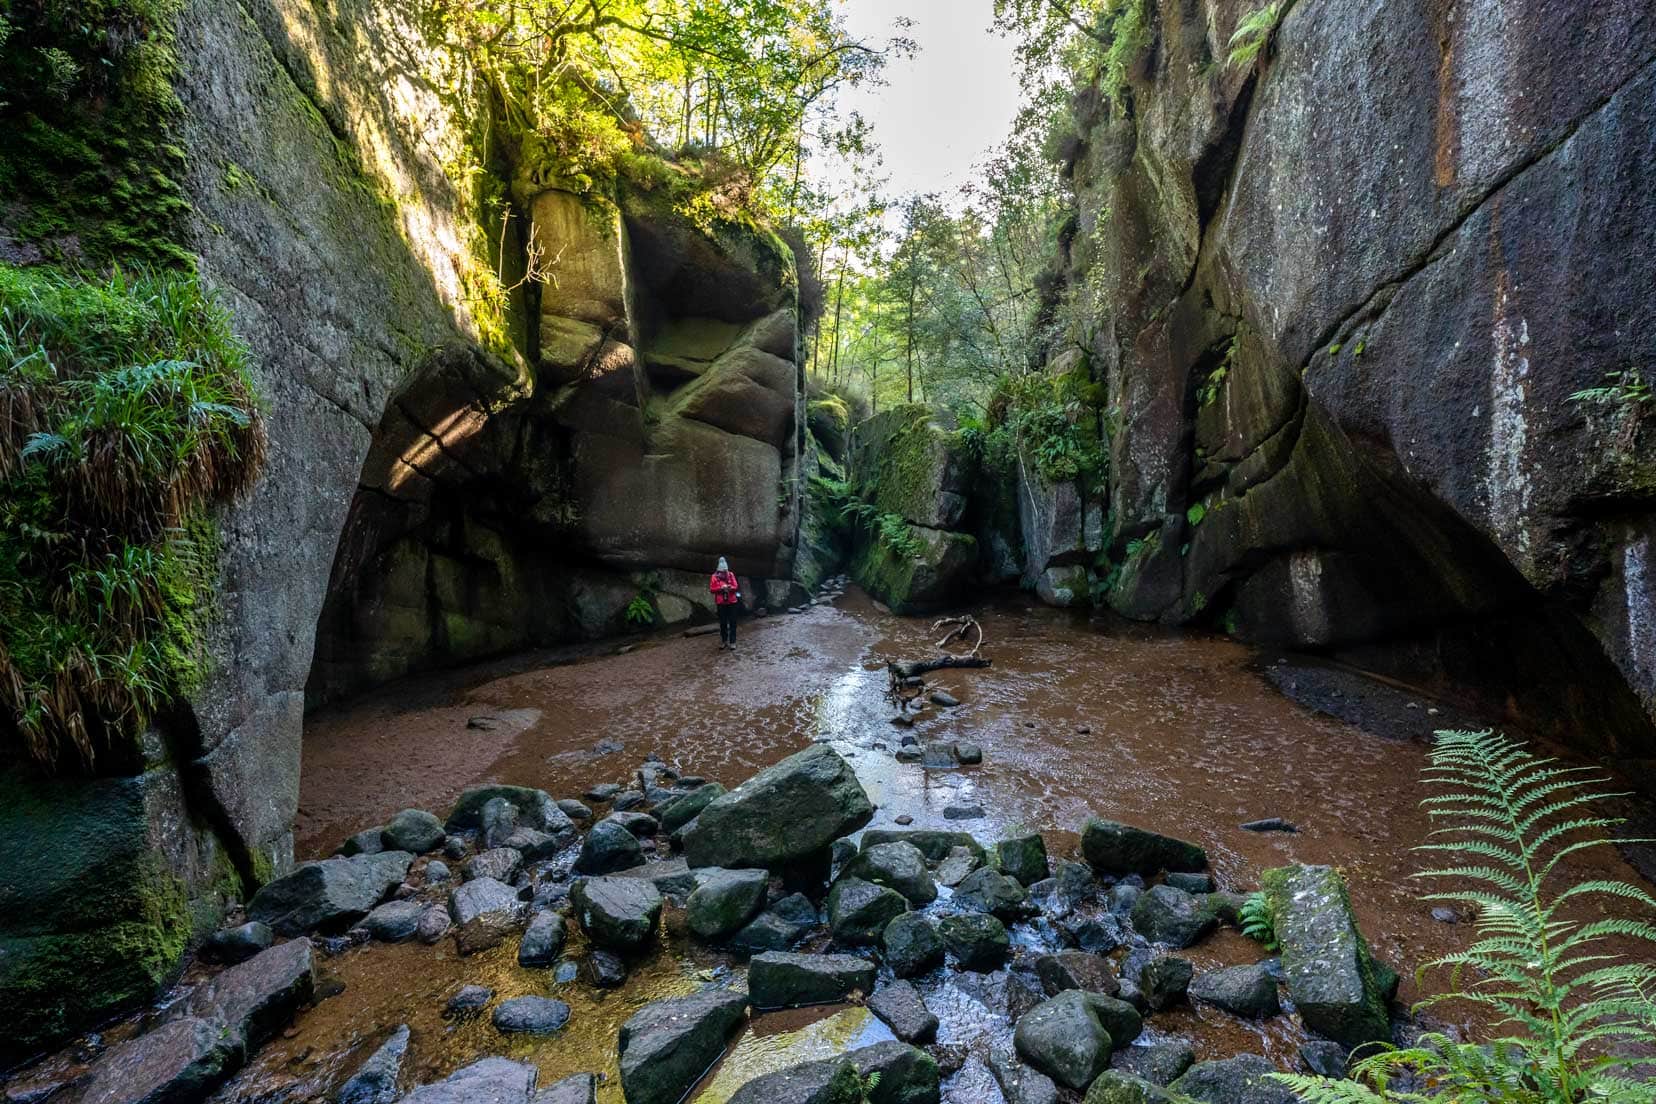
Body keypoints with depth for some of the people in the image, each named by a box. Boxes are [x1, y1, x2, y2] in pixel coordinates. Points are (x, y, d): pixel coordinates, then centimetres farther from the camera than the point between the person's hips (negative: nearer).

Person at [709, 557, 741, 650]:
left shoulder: (731, 575, 0)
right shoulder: (715, 577, -3)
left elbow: (736, 586, -1)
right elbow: (712, 589, -6)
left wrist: (730, 587, -23)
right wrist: (721, 588, -20)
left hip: (731, 602, 0)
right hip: (721, 603, 0)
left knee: (732, 622, 1)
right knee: (723, 623, 7)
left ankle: (732, 642, 7)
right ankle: (724, 641, 19)